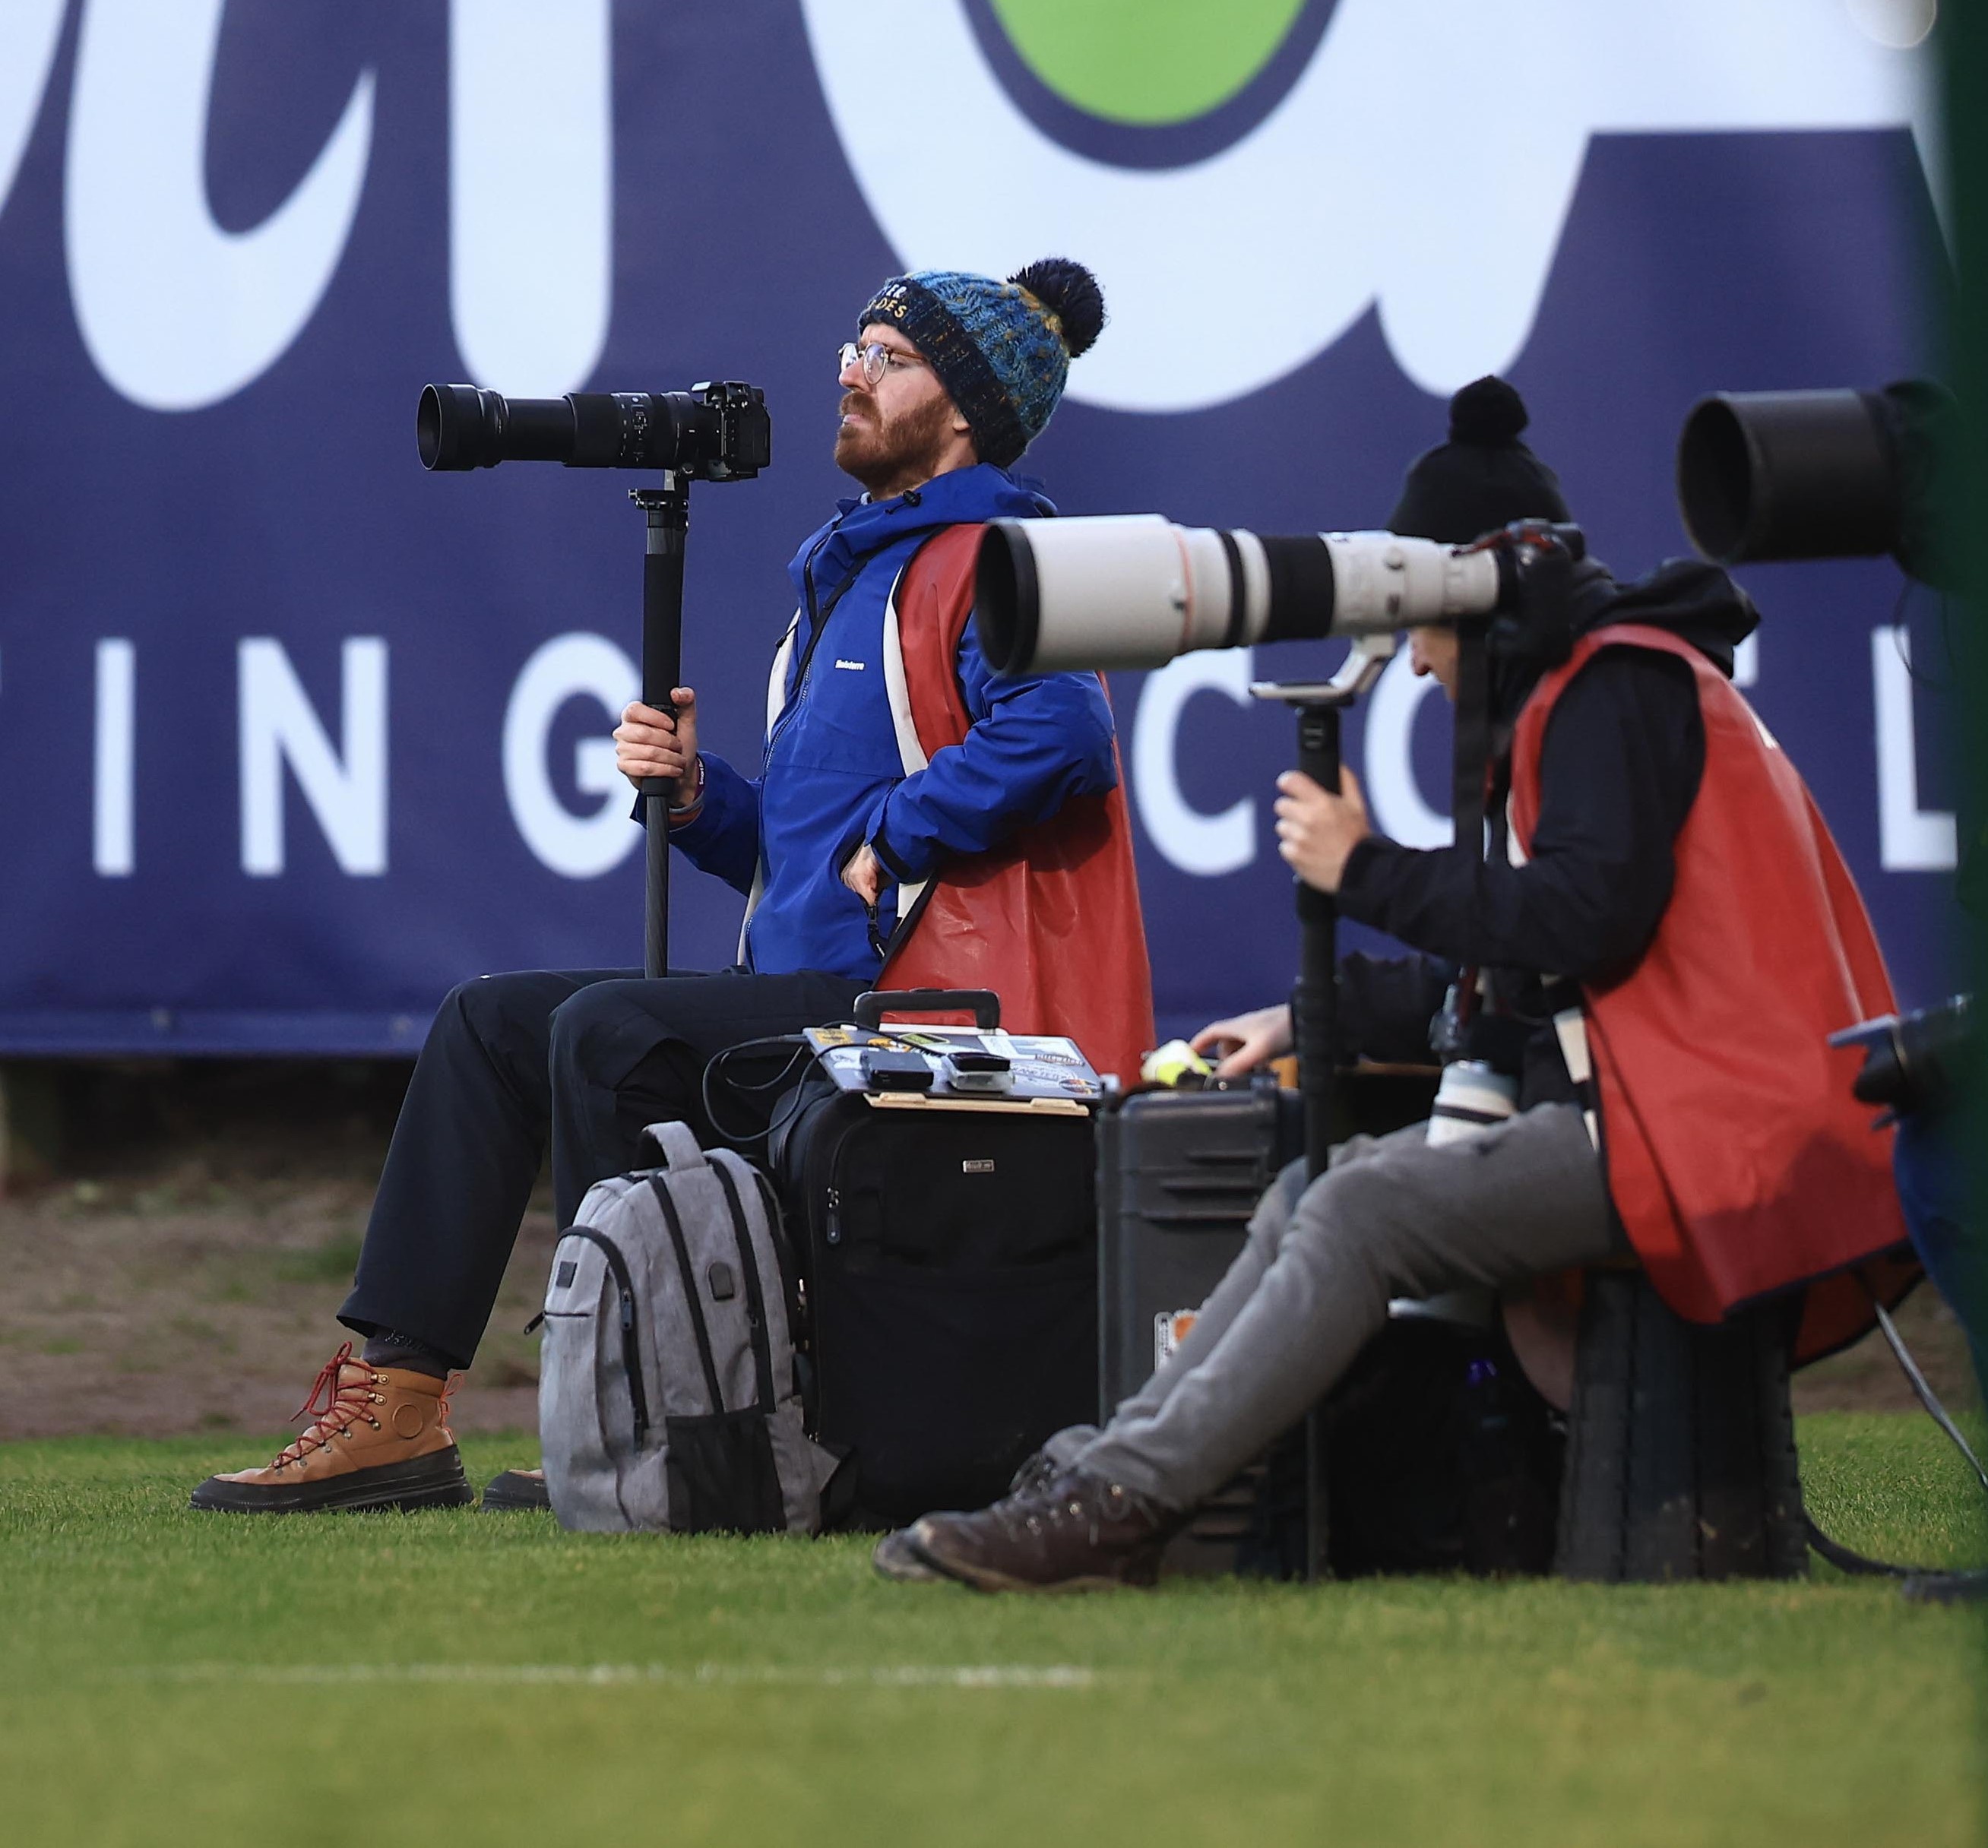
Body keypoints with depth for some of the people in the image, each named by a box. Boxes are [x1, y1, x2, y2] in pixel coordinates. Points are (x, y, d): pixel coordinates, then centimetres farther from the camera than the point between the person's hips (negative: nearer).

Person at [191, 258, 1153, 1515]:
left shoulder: (993, 565, -8)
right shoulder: (847, 573, 23)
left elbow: (1056, 731, -30)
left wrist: (890, 840, -21)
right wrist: (697, 795, 7)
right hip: (809, 998, 10)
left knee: (606, 1032, -27)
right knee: (490, 1022, 6)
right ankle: (397, 1400, -2)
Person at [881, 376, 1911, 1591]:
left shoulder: (1622, 685, -7)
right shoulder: (1579, 692, 24)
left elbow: (1590, 915, -21)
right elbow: (1515, 972, 27)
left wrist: (1371, 872, -12)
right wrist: (1313, 1022, 22)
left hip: (1704, 1143, -11)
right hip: (1628, 1111, 11)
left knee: (1364, 1214, -20)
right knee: (1313, 1193, 5)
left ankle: (1117, 1505, -25)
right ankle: (1110, 1468, -6)